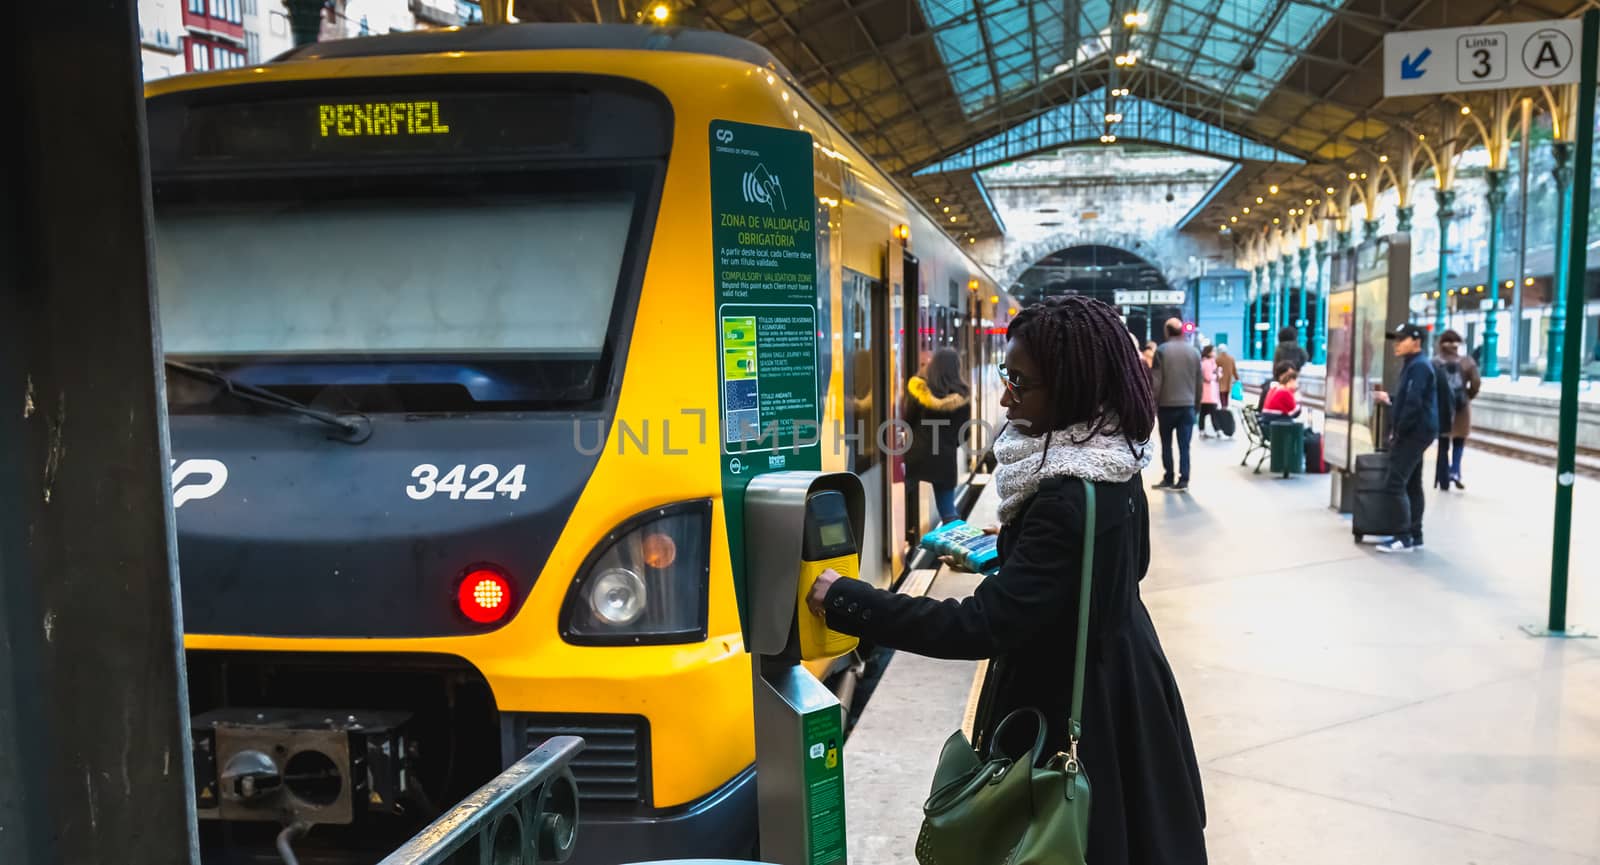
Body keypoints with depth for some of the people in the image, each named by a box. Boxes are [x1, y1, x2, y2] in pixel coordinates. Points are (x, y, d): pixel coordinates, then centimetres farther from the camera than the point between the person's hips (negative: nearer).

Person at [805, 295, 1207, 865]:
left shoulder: (1071, 499, -32)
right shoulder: (1110, 463, -1)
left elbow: (981, 627, -34)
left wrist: (845, 601, -30)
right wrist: (1007, 553, 12)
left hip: (1073, 707, -9)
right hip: (1111, 681, 9)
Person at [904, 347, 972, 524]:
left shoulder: (919, 389, -8)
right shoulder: (963, 395, -2)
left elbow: (906, 420, 1)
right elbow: (963, 428, 5)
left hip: (917, 454, -1)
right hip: (946, 457, 1)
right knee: (948, 512, 8)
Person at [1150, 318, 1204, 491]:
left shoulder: (1162, 350, -6)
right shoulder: (1194, 351, 4)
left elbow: (1156, 381, -9)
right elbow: (1199, 382, 7)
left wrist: (1153, 404, -2)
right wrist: (1197, 404, 15)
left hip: (1166, 404, -2)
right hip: (1188, 405, 2)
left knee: (1166, 444, 9)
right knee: (1184, 445, 3)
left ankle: (1168, 479, 9)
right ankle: (1183, 480, 0)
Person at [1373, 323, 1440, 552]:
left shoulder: (1419, 366, -15)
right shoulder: (1412, 365, 17)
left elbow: (1414, 403, -22)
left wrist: (1398, 430, -18)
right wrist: (1390, 399, 14)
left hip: (1415, 432, -11)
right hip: (1414, 433, 11)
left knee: (1394, 484, -13)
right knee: (1412, 485, 12)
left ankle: (1404, 538, -11)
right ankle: (1414, 535, 17)